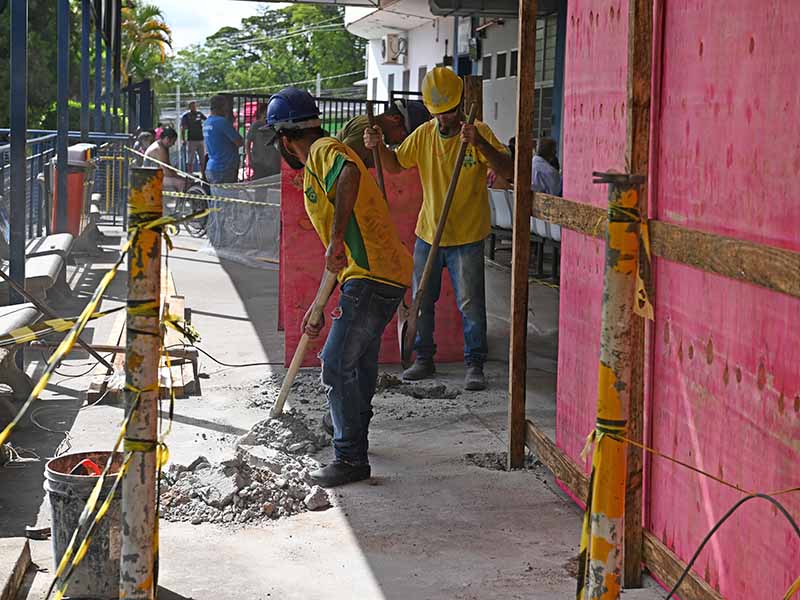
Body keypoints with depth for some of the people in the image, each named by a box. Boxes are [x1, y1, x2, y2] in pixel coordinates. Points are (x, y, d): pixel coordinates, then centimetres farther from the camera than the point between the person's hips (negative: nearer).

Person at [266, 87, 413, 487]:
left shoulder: (324, 151, -7)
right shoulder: (319, 168, 24)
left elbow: (350, 174, -35)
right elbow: (342, 256, 27)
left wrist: (337, 239, -35)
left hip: (372, 277, -11)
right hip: (386, 274, 11)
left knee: (337, 365, -8)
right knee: (360, 360, 27)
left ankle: (351, 458, 0)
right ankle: (355, 436, 46)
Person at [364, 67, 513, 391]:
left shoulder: (478, 132, -12)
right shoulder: (424, 135, 2)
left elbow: (508, 172, -23)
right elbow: (395, 164, 15)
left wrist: (479, 144, -36)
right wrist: (378, 146, -5)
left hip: (467, 239, -5)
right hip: (427, 234, 5)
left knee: (470, 304, -3)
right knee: (422, 301, 13)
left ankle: (474, 366, 8)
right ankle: (423, 359, 27)